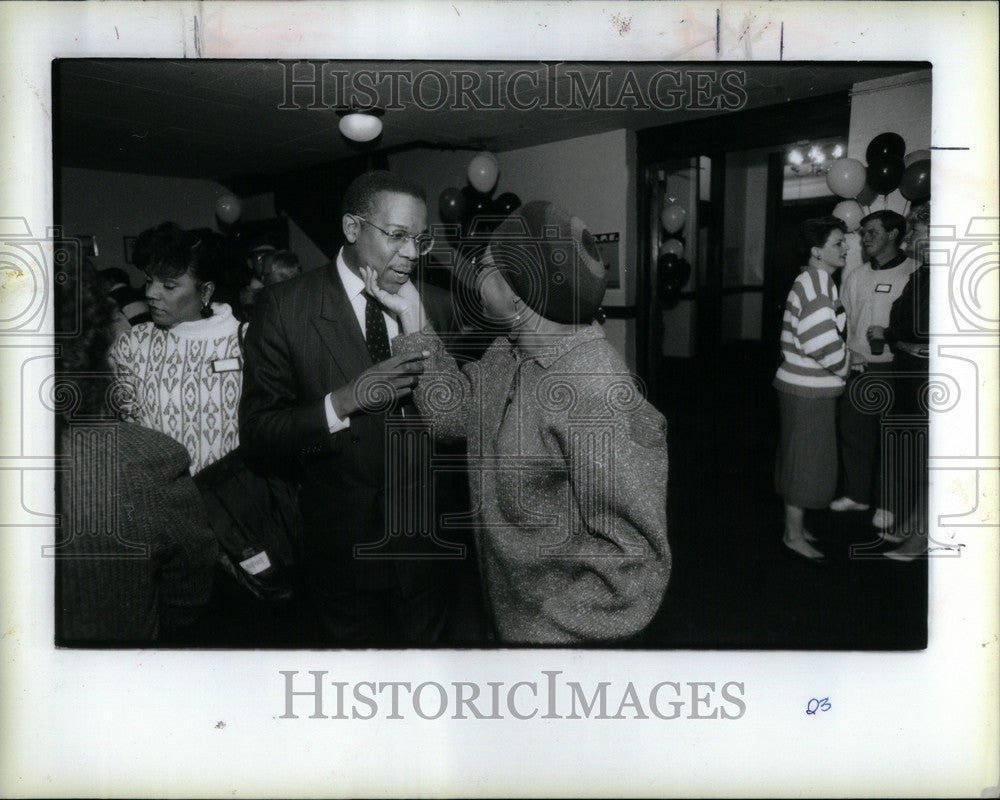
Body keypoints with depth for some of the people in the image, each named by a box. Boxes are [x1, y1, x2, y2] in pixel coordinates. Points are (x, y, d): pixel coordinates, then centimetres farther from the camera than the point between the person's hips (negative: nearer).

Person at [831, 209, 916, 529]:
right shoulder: (856, 277, 9)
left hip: (894, 371, -4)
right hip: (858, 370, 5)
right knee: (853, 433, 11)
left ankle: (885, 503, 20)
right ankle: (856, 495, 28)